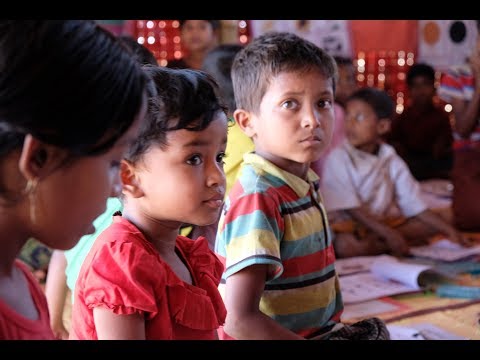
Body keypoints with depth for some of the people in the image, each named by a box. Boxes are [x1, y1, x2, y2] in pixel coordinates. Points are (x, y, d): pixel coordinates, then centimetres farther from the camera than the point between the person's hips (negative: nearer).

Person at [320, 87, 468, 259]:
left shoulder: (393, 161, 4)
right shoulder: (339, 157, -10)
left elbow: (414, 205, 3)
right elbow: (350, 208, -15)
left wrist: (450, 231, -8)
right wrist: (388, 234, -24)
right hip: (347, 225, -5)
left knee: (431, 225, -9)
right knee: (346, 245, -37)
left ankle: (371, 240, -19)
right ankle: (410, 241, -18)